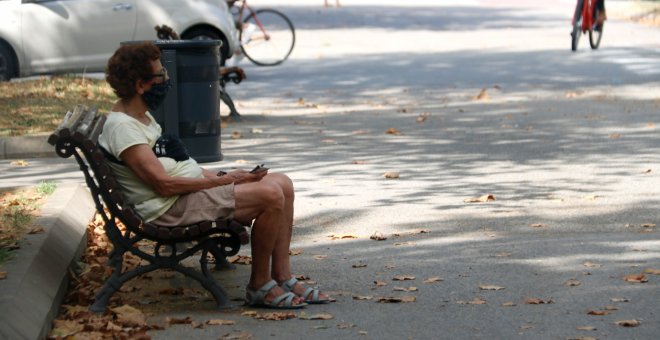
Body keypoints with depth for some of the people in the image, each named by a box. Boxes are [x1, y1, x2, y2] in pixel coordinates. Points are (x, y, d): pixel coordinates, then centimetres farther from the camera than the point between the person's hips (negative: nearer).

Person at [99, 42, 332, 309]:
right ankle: (259, 286, -9)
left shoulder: (141, 115, 16)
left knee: (282, 184, 2)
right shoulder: (122, 127, -17)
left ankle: (282, 277, 4)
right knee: (270, 195, -23)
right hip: (172, 209, -11)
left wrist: (221, 177, 7)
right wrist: (224, 181, -16)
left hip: (195, 187, 11)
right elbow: (164, 184, -22)